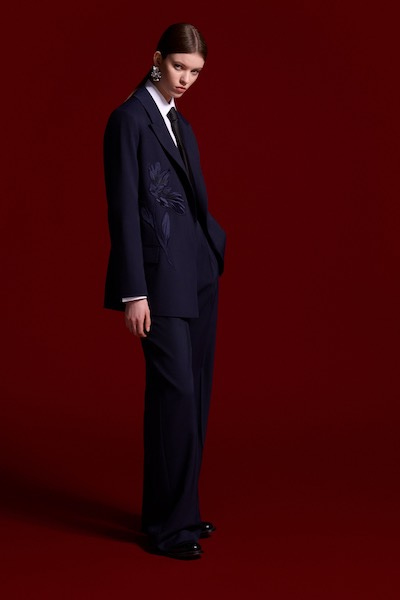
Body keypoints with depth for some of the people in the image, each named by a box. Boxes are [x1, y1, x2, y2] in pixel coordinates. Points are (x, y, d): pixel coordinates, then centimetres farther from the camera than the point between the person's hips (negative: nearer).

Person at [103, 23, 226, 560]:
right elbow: (123, 210, -14)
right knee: (176, 394, -8)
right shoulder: (129, 118, -8)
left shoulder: (181, 124, 17)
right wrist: (134, 293, -18)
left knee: (195, 396, 10)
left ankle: (182, 511, 22)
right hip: (161, 276, -8)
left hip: (198, 276, 8)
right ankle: (166, 526, 3)